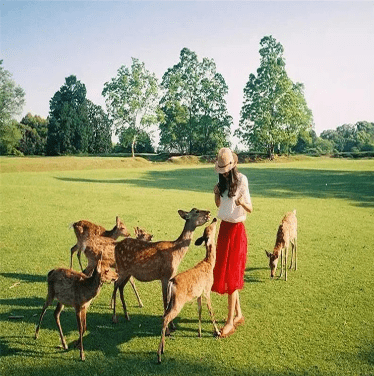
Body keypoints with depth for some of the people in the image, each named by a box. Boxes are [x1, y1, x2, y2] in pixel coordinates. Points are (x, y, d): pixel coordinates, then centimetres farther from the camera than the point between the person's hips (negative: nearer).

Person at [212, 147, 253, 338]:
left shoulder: (241, 180, -14)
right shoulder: (223, 181, 6)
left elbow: (250, 208, -16)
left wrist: (242, 203, -37)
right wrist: (216, 193, -7)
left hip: (236, 229, -7)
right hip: (223, 227, 7)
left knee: (231, 274, -4)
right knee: (223, 271, 12)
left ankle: (230, 322, 5)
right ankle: (238, 314, 27)